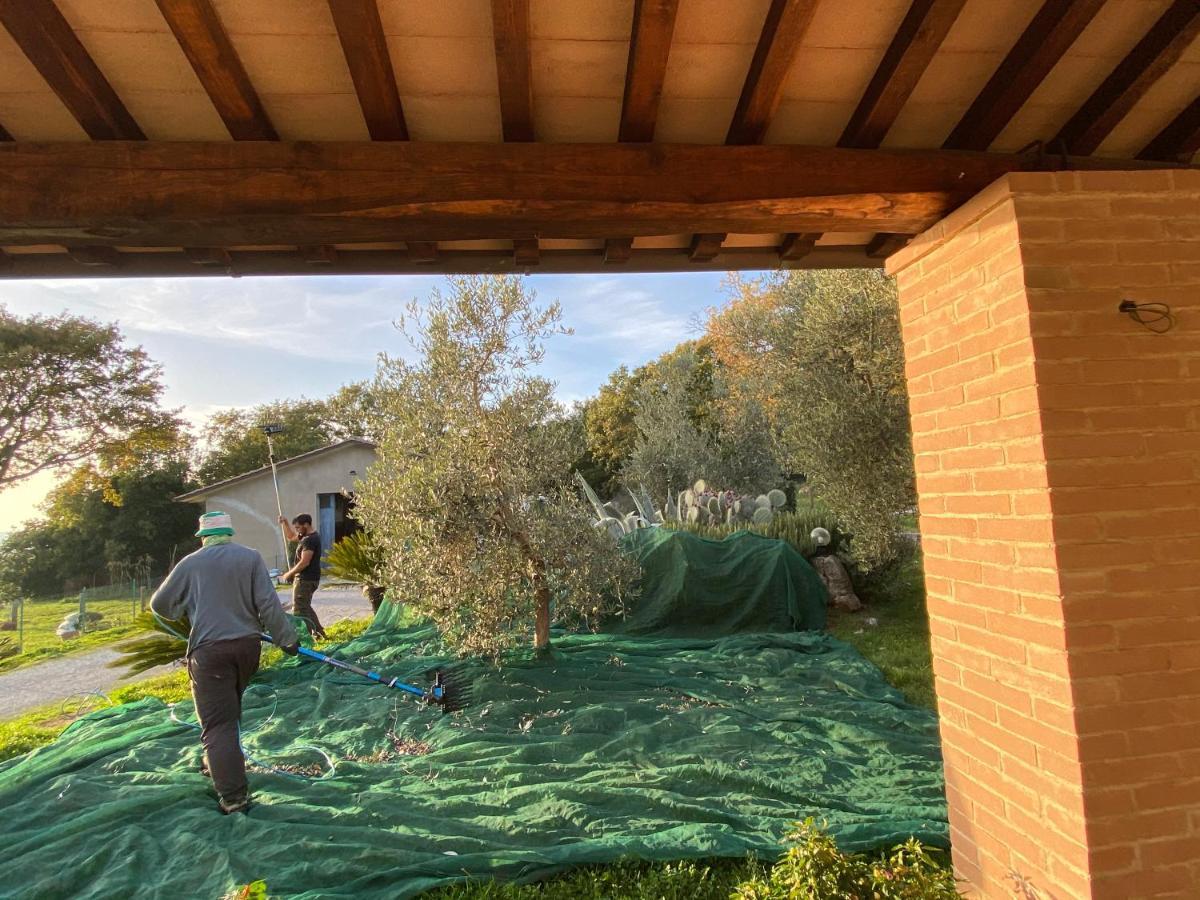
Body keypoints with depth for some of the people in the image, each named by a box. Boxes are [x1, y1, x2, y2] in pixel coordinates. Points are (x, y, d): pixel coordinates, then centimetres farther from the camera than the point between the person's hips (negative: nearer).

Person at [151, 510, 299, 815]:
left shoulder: (191, 563, -1)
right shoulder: (251, 557, -1)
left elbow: (160, 604, 10)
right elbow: (268, 604, -7)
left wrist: (186, 608, 31)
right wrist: (287, 639, 0)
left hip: (209, 651, -3)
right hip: (247, 646, 3)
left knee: (217, 724, -1)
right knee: (229, 713, 26)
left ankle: (234, 797, -6)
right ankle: (220, 765, 43)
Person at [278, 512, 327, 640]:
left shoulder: (310, 540, -20)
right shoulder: (305, 536, 12)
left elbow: (304, 562, -24)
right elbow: (290, 537, 28)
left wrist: (289, 574, -13)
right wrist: (285, 523, 13)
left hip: (306, 580, -11)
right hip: (309, 578, 11)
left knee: (298, 609, -5)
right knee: (305, 607, 21)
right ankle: (318, 632, 25)